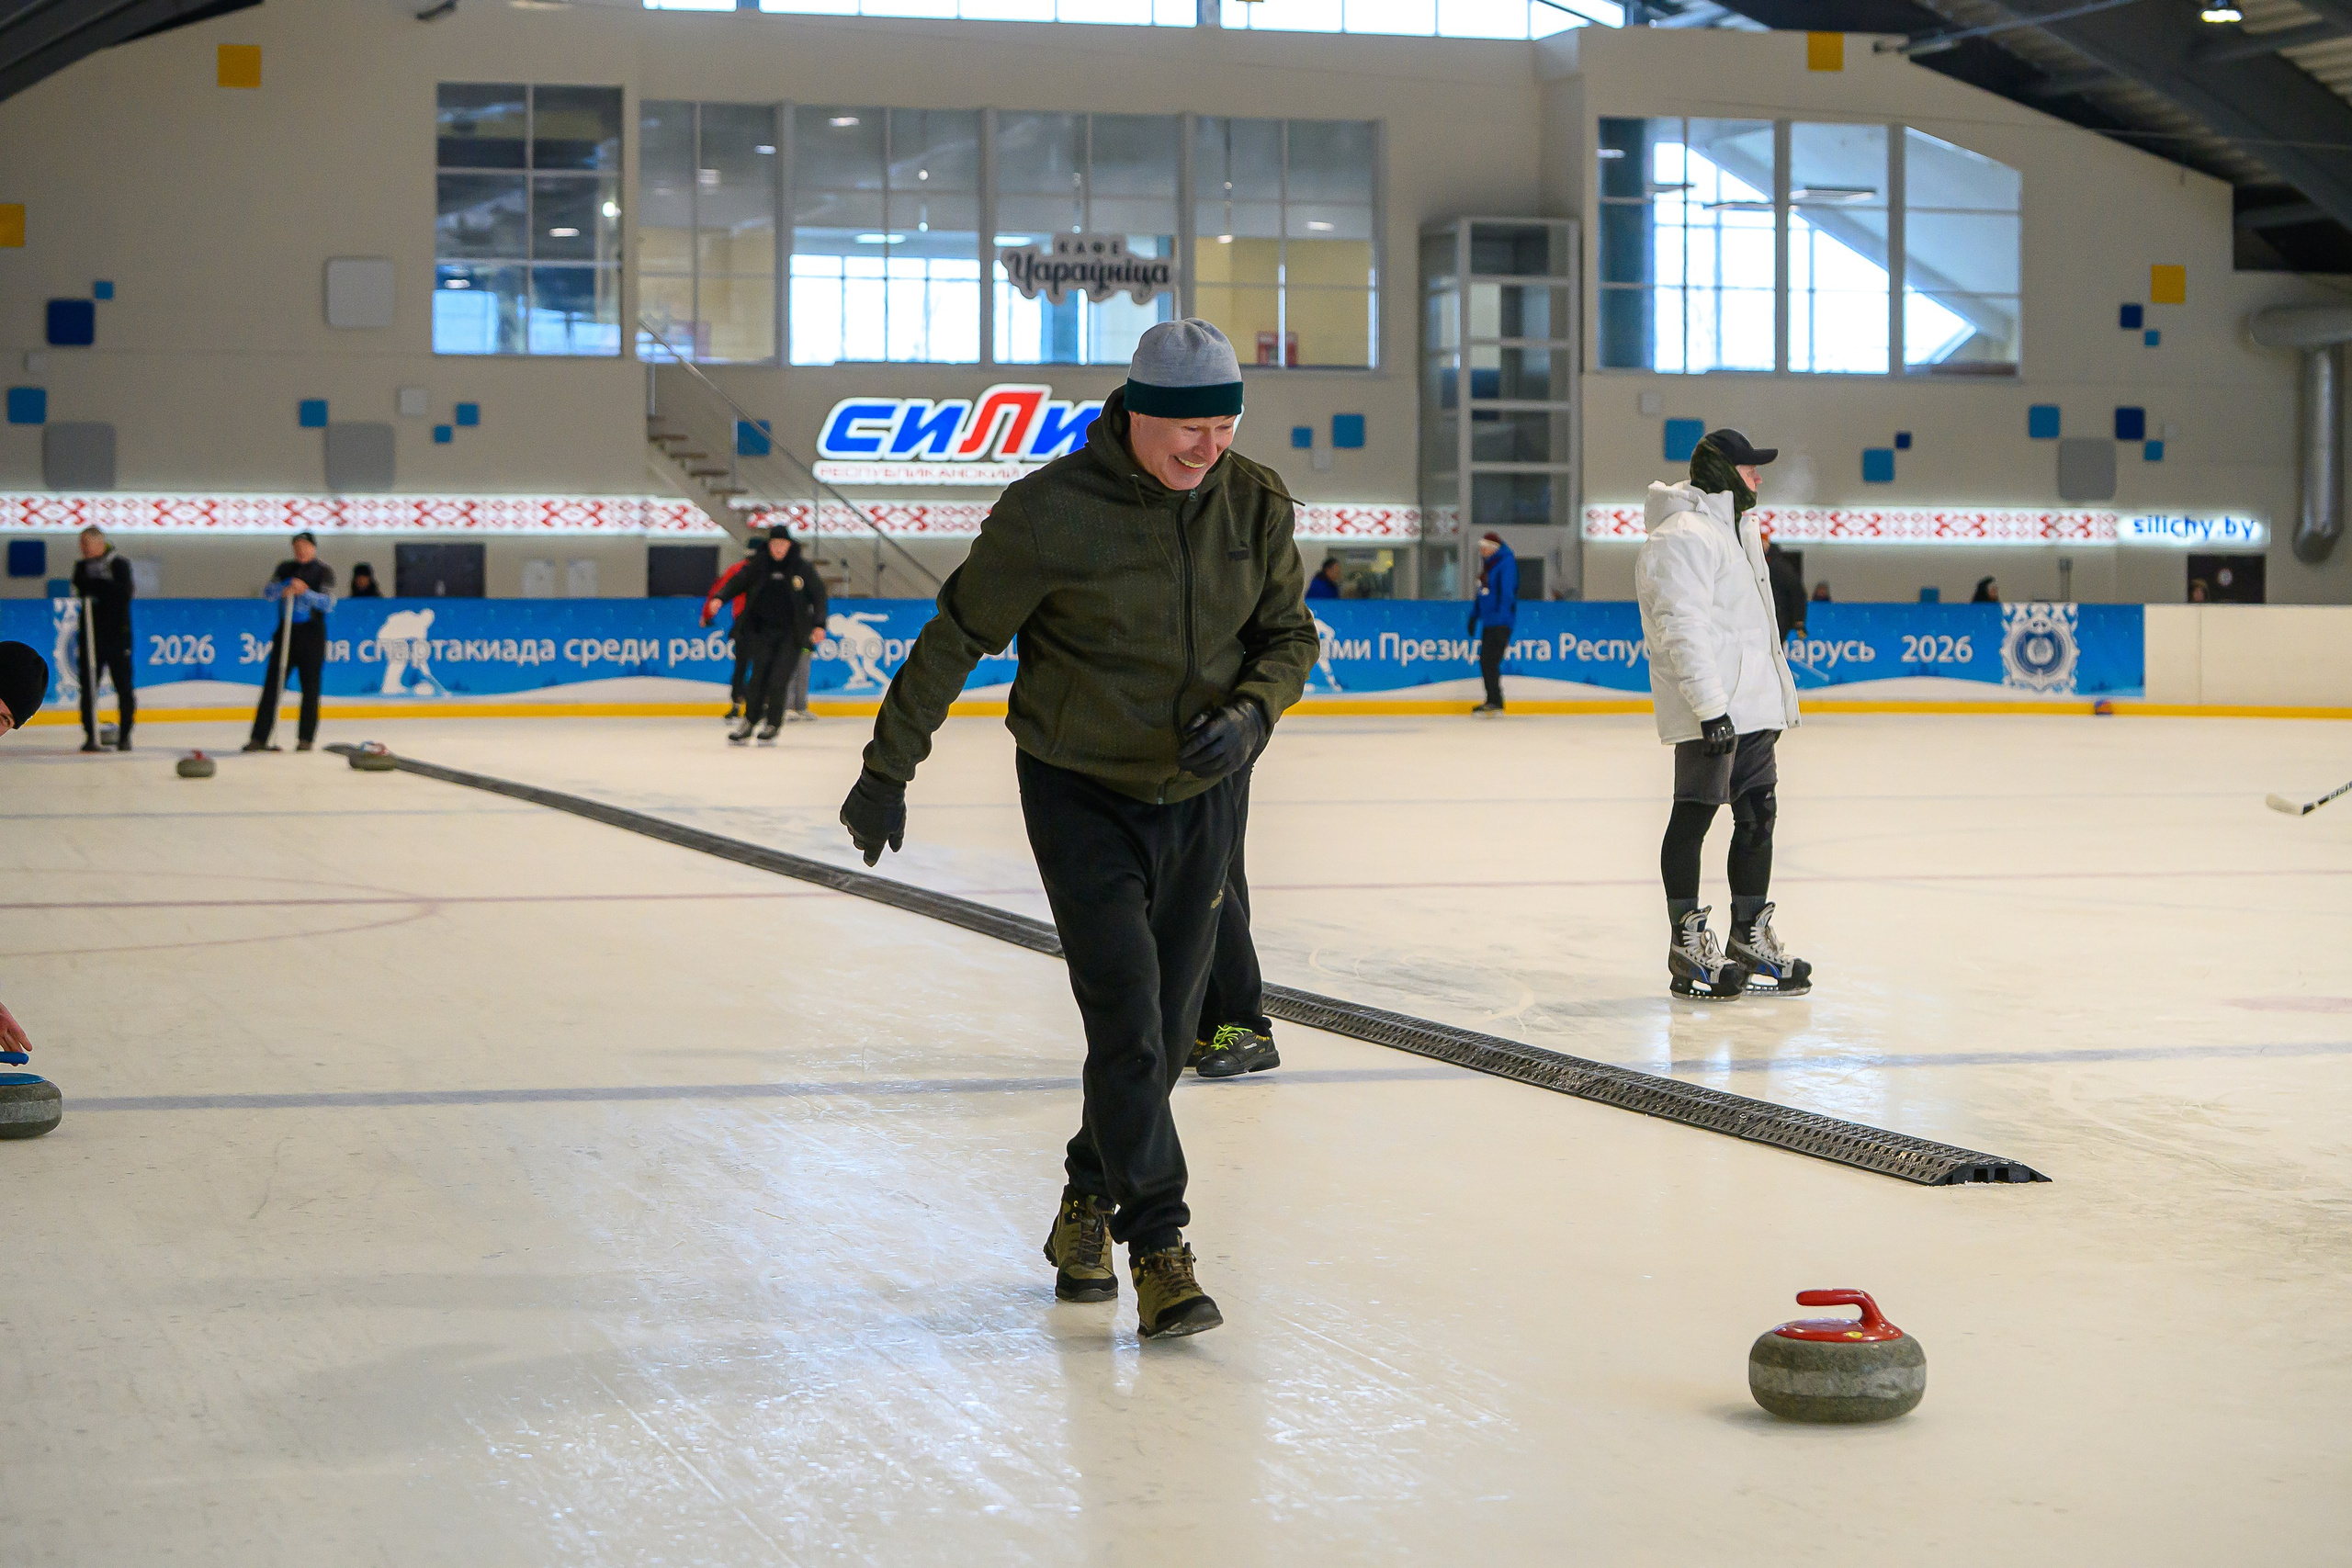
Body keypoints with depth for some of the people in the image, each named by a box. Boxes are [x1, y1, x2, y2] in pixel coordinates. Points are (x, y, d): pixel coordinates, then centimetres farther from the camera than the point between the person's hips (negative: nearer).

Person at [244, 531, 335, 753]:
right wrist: (287, 586, -19)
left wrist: (305, 592, -23)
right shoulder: (285, 568, 12)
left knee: (310, 687, -2)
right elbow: (268, 594, 1)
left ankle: (305, 739, 6)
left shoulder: (324, 571, 2)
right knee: (272, 684, -3)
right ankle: (259, 738, -3)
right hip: (286, 630, 3)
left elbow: (328, 603, -9)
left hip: (312, 634, -3)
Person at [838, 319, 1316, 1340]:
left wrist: (1251, 712, -16)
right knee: (1126, 1021, -13)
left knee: (1166, 1028, 10)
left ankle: (1089, 1202, 31)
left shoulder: (1255, 503, -5)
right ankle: (1159, 1251, -7)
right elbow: (957, 636, -9)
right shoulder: (1052, 511, -19)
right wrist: (887, 769, -5)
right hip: (1080, 795, -4)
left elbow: (1290, 635, 6)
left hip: (1201, 795, 4)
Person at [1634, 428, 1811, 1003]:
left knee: (1758, 815, 11)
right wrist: (1709, 707, -26)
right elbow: (1683, 630, -21)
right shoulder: (1683, 536, -14)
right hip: (1708, 712, -10)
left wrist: (1777, 695, 28)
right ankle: (1687, 945, 0)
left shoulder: (1740, 528, 20)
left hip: (1753, 706, 10)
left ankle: (1750, 938, 20)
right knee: (1694, 816, -5)